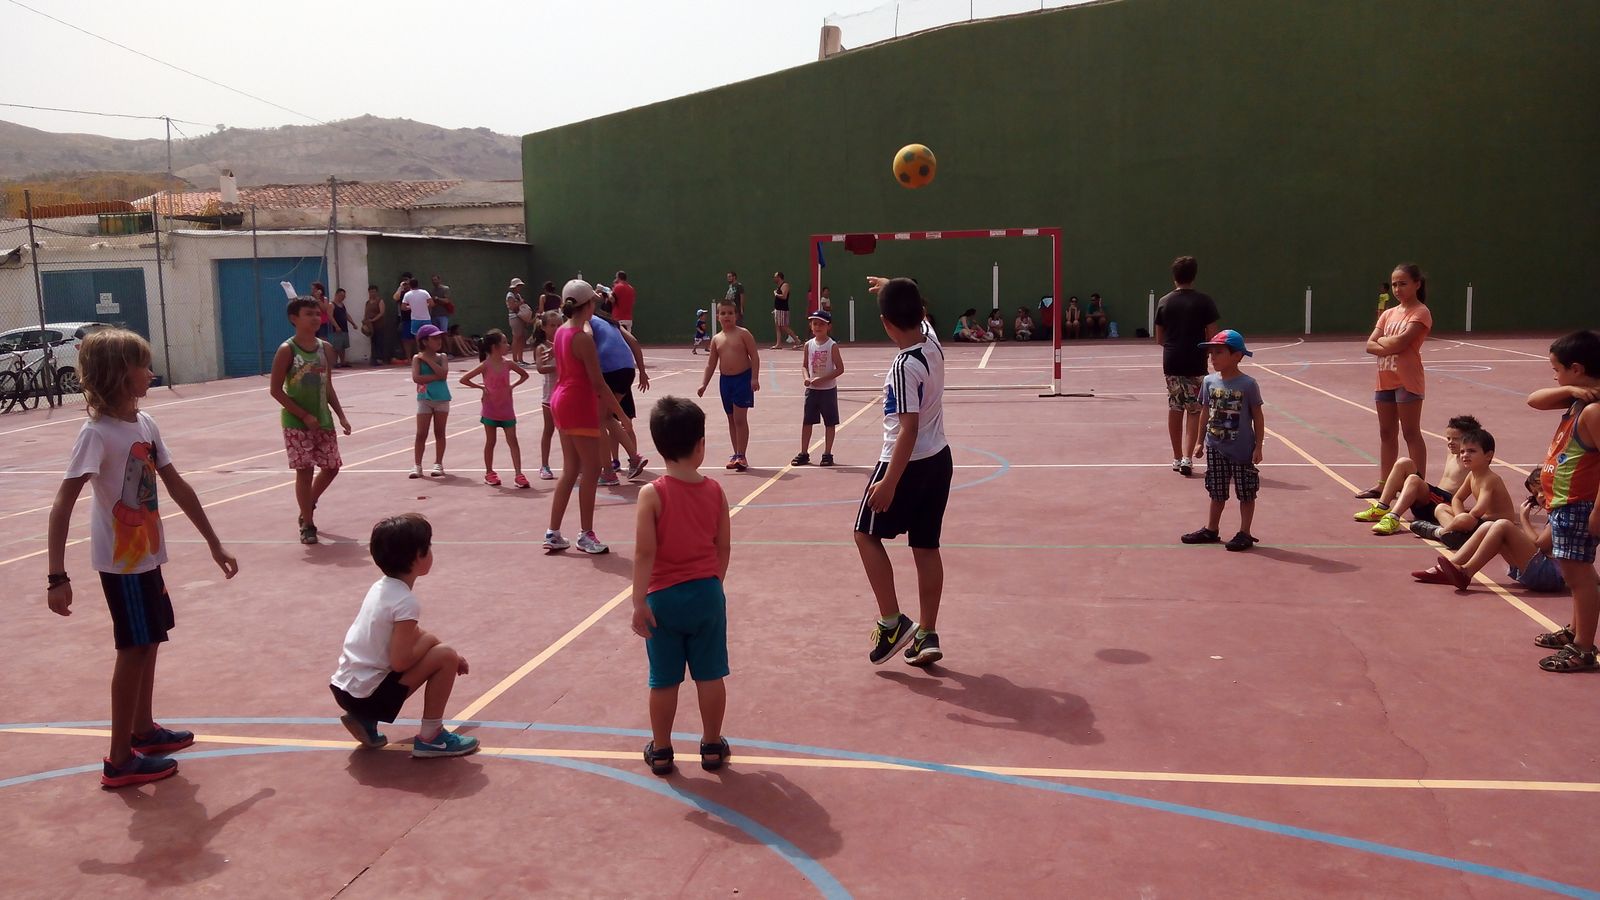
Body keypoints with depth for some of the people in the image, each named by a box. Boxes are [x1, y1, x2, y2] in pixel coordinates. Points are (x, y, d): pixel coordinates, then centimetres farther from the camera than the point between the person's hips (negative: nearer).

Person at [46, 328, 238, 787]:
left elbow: (177, 486, 9)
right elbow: (62, 505, -25)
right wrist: (57, 577, -30)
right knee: (134, 649, 0)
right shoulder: (97, 433, -22)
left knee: (148, 642, 18)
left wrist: (214, 543, 13)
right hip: (121, 561, -8)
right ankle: (120, 761, 12)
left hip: (146, 555, 8)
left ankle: (143, 730, 35)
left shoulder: (144, 423, 2)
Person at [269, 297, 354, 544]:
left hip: (323, 419, 6)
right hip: (296, 423, -6)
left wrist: (341, 416, 6)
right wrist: (304, 415, -16)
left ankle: (307, 508, 35)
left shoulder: (325, 348, 6)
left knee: (331, 467, 11)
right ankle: (307, 525, 8)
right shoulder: (287, 350, -12)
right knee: (304, 471, -4)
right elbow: (276, 390, -12)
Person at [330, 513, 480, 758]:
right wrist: (434, 644, -6)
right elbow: (400, 661, -21)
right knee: (445, 657, -8)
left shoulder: (382, 586, 8)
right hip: (366, 695, -9)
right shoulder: (406, 602, -19)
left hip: (344, 688, 9)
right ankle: (430, 737, 0)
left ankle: (366, 720, 18)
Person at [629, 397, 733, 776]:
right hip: (706, 594, 2)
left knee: (664, 681, 10)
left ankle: (660, 750, 23)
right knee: (710, 675, 13)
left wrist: (639, 601, -12)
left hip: (663, 599, -2)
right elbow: (724, 547, 3)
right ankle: (712, 745, 25)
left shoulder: (652, 494, -14)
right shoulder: (715, 491, -4)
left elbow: (645, 552, -17)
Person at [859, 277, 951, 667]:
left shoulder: (904, 366, -23)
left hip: (908, 463, -8)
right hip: (939, 459, 8)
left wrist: (889, 483, -25)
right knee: (926, 547, 11)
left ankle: (892, 623, 6)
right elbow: (917, 314, 26)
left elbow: (908, 430, -26)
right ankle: (928, 635, 15)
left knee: (866, 534, 9)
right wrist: (894, 288, 40)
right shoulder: (933, 346, 1)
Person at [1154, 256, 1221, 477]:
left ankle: (1177, 458, 17)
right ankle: (1187, 457, -7)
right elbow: (1211, 337, -6)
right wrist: (1201, 348, 13)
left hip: (1171, 362, 3)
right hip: (1195, 364, -3)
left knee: (1175, 409, 12)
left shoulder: (1164, 302, 3)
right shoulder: (1204, 302, -5)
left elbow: (1159, 339, 8)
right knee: (1194, 411, 4)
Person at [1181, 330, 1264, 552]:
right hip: (1216, 448, 4)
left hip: (1242, 450, -4)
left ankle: (1245, 533, 16)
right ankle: (1211, 530, 26)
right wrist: (1199, 441, 10)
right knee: (1217, 492, 15)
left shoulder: (1248, 384, -11)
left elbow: (1258, 417, -6)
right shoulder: (1209, 382, 1)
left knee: (1246, 492, 6)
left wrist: (1258, 447, -8)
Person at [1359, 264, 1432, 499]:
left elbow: (1400, 341, -21)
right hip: (1385, 379, 8)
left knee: (1411, 433, -5)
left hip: (1407, 380, -8)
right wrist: (1391, 346, -14)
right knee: (1386, 433, 13)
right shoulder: (1388, 314, 14)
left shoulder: (1420, 312, -8)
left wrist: (1382, 340, -3)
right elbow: (1370, 345, 4)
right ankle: (1383, 485, 20)